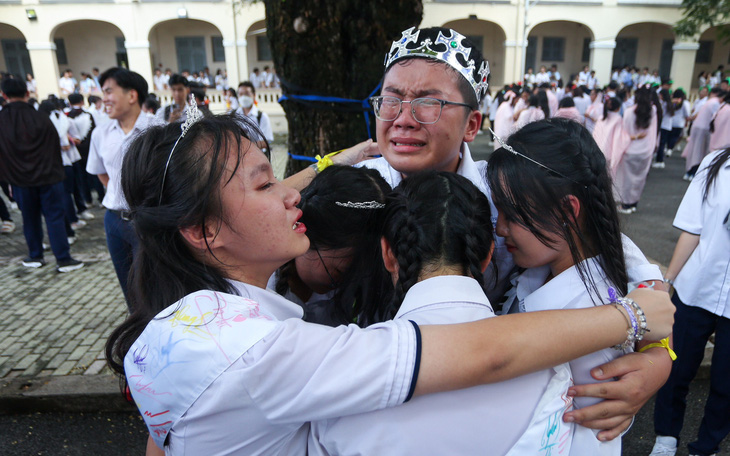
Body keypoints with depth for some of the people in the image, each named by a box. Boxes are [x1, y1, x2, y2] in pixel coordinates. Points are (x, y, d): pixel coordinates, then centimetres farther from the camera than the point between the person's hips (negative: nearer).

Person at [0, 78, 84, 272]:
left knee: (30, 218, 16)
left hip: (20, 180, 2)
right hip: (47, 177, -2)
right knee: (55, 216, 1)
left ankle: (35, 256, 26)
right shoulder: (41, 118, -9)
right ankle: (63, 259, 0)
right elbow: (55, 146, -2)